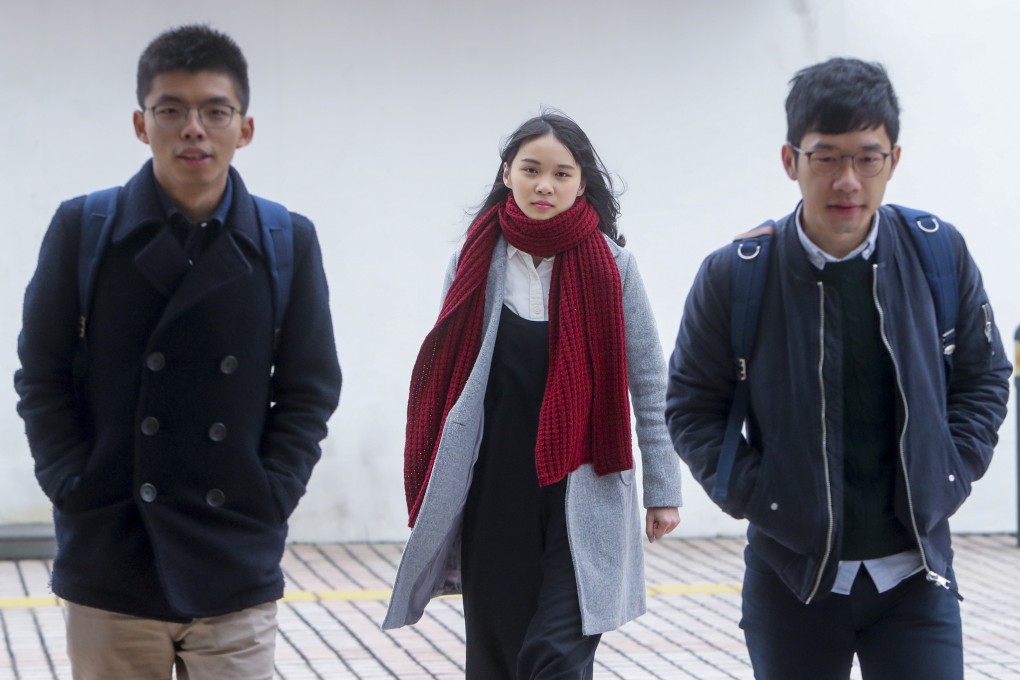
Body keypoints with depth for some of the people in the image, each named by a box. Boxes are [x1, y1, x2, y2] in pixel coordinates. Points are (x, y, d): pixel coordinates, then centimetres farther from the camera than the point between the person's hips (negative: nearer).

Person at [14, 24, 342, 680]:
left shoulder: (289, 242, 2)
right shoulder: (82, 229, -1)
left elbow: (310, 391, 7)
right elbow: (42, 378, 4)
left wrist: (269, 498, -4)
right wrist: (76, 491, -5)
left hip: (237, 576, 1)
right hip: (109, 569, 0)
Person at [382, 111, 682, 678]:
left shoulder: (613, 267, -3)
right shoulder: (477, 264, 3)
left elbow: (650, 386, 0)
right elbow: (445, 381, 8)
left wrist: (663, 489, 0)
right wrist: (432, 491, 7)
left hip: (582, 498, -3)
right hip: (495, 494, 3)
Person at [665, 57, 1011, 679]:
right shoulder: (735, 275, -9)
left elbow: (984, 377, 9)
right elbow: (693, 405, 1)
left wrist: (949, 477, -2)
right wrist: (755, 497, -9)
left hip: (915, 572, 1)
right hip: (793, 575, 0)